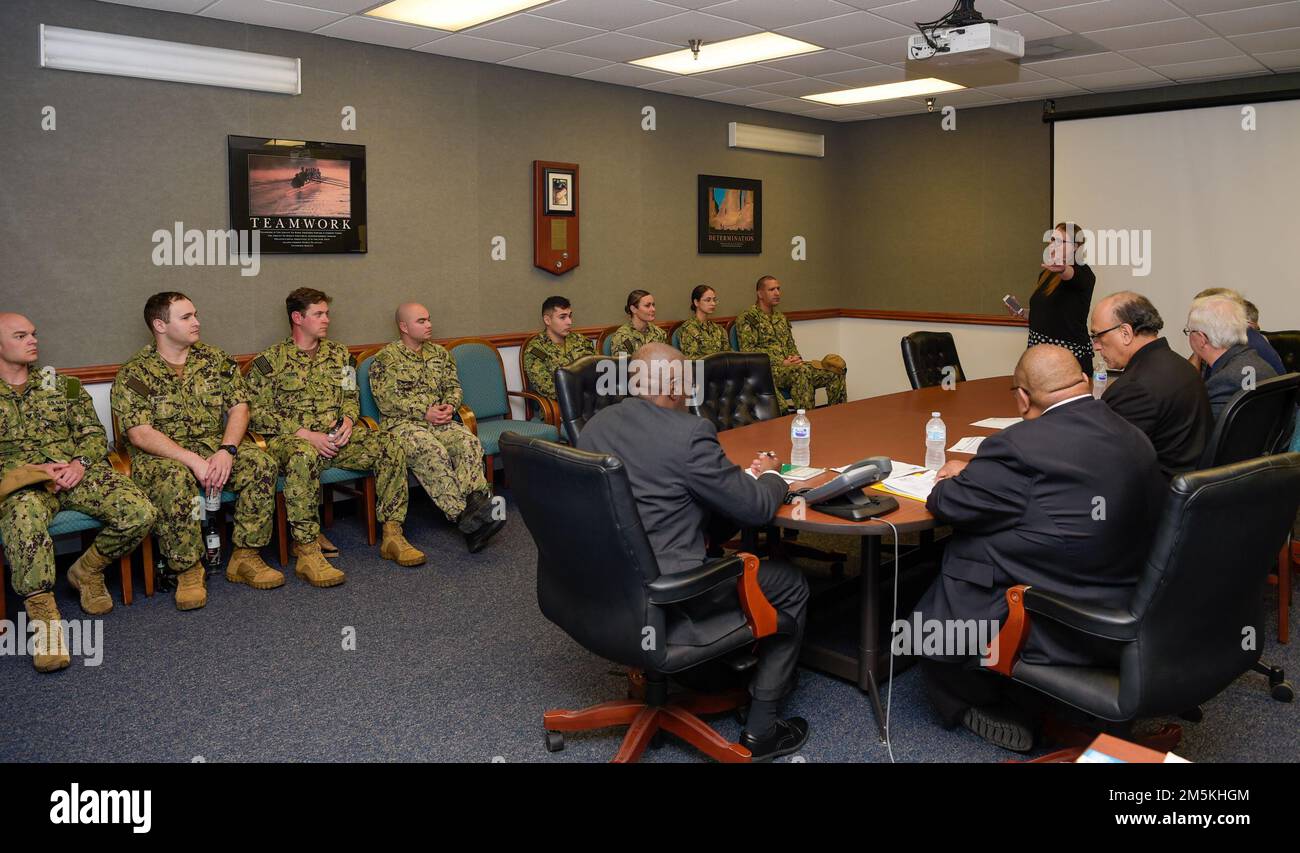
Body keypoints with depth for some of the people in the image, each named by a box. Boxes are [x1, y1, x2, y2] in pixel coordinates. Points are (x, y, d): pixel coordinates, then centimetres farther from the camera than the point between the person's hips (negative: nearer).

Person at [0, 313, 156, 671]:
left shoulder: (61, 383, 21)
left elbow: (94, 431, 15)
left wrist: (81, 462, -7)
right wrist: (34, 469, -11)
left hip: (78, 471, 3)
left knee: (140, 513, -23)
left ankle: (87, 570, 5)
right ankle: (43, 615, -32)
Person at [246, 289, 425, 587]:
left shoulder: (340, 354, 18)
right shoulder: (269, 361, 2)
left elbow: (352, 397, 23)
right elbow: (258, 412, -5)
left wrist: (348, 420, -2)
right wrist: (305, 433, -15)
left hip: (337, 436, 5)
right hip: (290, 439, -5)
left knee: (390, 447, -20)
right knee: (303, 457, -41)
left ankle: (392, 535, -16)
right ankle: (307, 553, -38)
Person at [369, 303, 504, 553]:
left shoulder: (439, 353, 19)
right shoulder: (385, 358, 1)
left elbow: (454, 386, 19)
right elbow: (386, 400, -8)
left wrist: (449, 406, -4)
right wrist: (424, 412, -14)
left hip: (440, 421, 5)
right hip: (402, 423, -5)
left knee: (470, 443, -27)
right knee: (432, 451, -36)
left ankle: (476, 503, -42)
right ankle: (464, 515, -42)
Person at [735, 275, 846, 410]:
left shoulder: (781, 318, 24)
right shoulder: (748, 317, -1)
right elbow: (747, 350, -11)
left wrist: (796, 359, 1)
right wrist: (781, 362, -16)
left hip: (789, 366, 7)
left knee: (836, 374, -12)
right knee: (802, 371, -38)